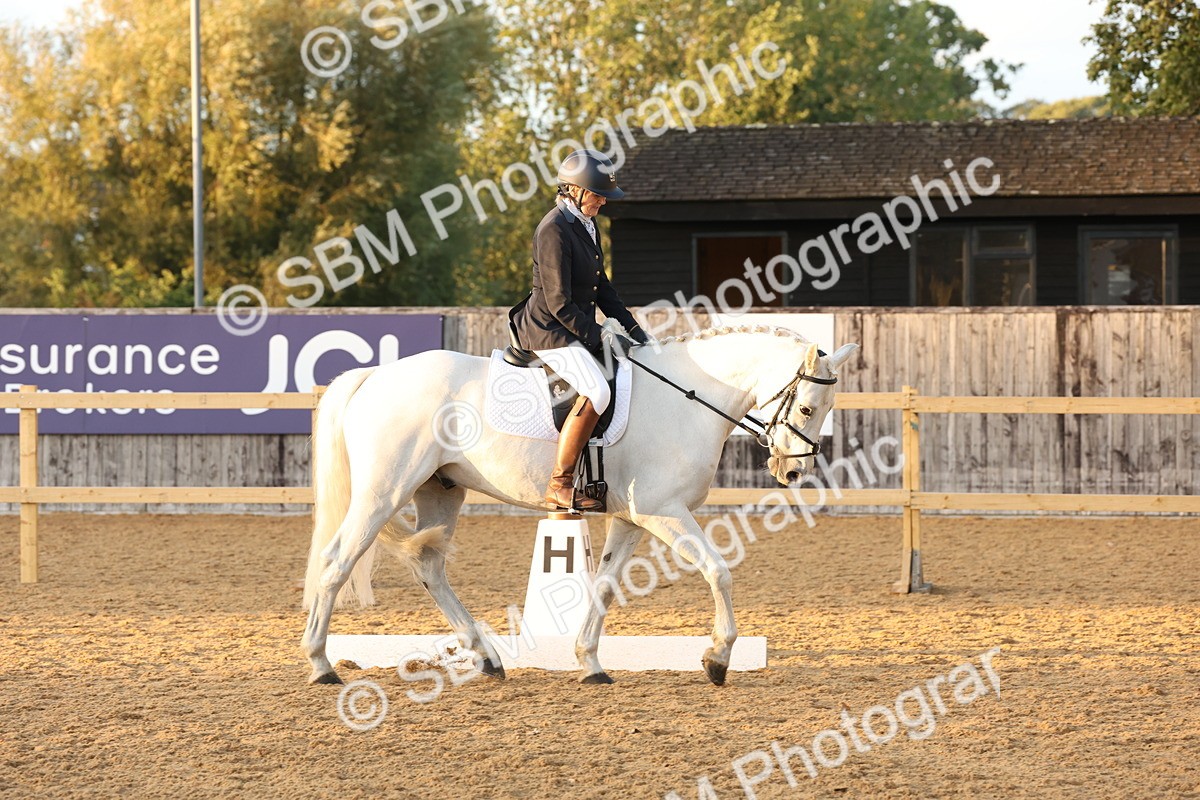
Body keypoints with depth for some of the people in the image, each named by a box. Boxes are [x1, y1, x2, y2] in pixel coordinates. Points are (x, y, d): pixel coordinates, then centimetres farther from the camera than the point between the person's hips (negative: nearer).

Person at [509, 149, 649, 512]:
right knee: (596, 391, -29)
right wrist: (599, 338, -18)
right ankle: (560, 485, -26)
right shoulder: (554, 230, -18)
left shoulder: (586, 224, 12)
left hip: (578, 328, 10)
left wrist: (632, 328, 13)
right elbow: (559, 303, -21)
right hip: (549, 330, -10)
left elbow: (601, 287, 21)